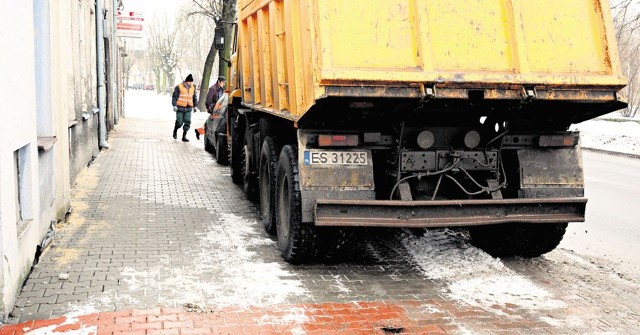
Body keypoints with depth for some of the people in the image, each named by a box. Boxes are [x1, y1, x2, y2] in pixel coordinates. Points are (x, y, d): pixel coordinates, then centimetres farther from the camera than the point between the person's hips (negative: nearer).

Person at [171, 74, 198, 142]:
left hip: (188, 108, 4)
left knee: (187, 122, -5)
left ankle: (184, 136, 1)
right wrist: (174, 105, -13)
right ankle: (175, 131, 27)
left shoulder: (193, 88, 11)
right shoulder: (179, 87, -5)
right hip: (180, 108, -4)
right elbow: (174, 96, -6)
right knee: (179, 122, -2)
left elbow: (194, 97, 21)